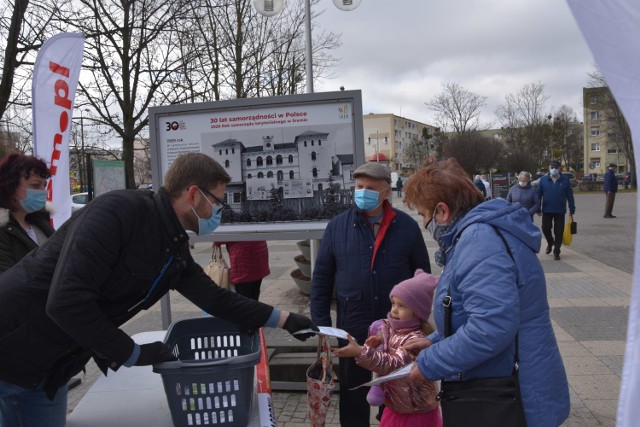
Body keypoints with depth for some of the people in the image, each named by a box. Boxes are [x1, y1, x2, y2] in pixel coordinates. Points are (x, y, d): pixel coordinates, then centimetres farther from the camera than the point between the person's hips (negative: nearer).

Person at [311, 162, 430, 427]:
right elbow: (321, 279, 1)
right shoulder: (338, 226, -3)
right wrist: (321, 324, -2)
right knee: (352, 394, 15)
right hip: (353, 329, 0)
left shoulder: (407, 226, -3)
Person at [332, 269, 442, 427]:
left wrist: (360, 352, -43)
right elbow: (384, 358, 12)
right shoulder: (392, 330, 2)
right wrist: (375, 346, -11)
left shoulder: (416, 339, -24)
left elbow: (395, 364, -35)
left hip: (416, 413, -8)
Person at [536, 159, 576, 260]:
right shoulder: (543, 180, -1)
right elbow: (539, 194, 2)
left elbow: (570, 195, 2)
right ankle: (550, 243, 33)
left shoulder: (565, 180, -1)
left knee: (559, 231, 2)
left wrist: (572, 209, 2)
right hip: (546, 210, 1)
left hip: (560, 210, 0)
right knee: (545, 228, 3)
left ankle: (556, 252, 13)